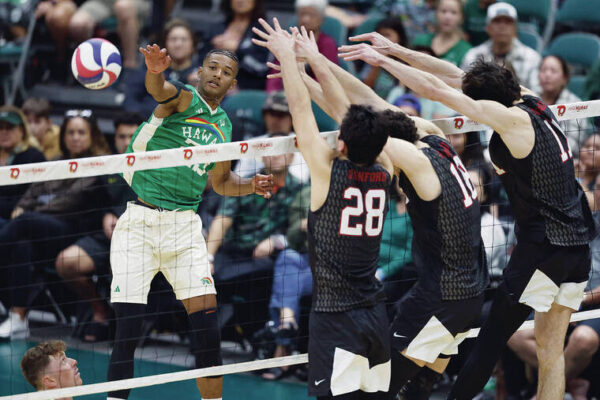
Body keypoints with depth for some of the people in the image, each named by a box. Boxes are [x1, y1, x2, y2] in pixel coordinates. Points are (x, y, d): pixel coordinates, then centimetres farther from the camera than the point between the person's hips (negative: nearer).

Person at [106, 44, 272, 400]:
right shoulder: (183, 98, -4)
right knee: (128, 330, -8)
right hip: (140, 220, -5)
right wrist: (155, 71, -54)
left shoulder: (223, 125, 14)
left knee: (207, 324, -3)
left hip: (185, 225, 5)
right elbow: (159, 90, -30)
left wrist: (249, 185, 9)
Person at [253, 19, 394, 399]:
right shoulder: (384, 175, 3)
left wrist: (286, 54, 10)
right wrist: (316, 60, 23)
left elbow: (301, 108, -2)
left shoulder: (329, 172, -11)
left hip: (335, 318, -6)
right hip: (376, 316, 6)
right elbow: (345, 110, 13)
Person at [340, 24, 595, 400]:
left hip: (543, 248, -9)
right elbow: (454, 76, 11)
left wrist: (382, 59, -7)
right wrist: (396, 50, 11)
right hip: (578, 242, 9)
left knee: (490, 341, -4)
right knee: (551, 349, 11)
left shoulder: (511, 118, -15)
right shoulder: (531, 100, 7)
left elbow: (435, 89, -15)